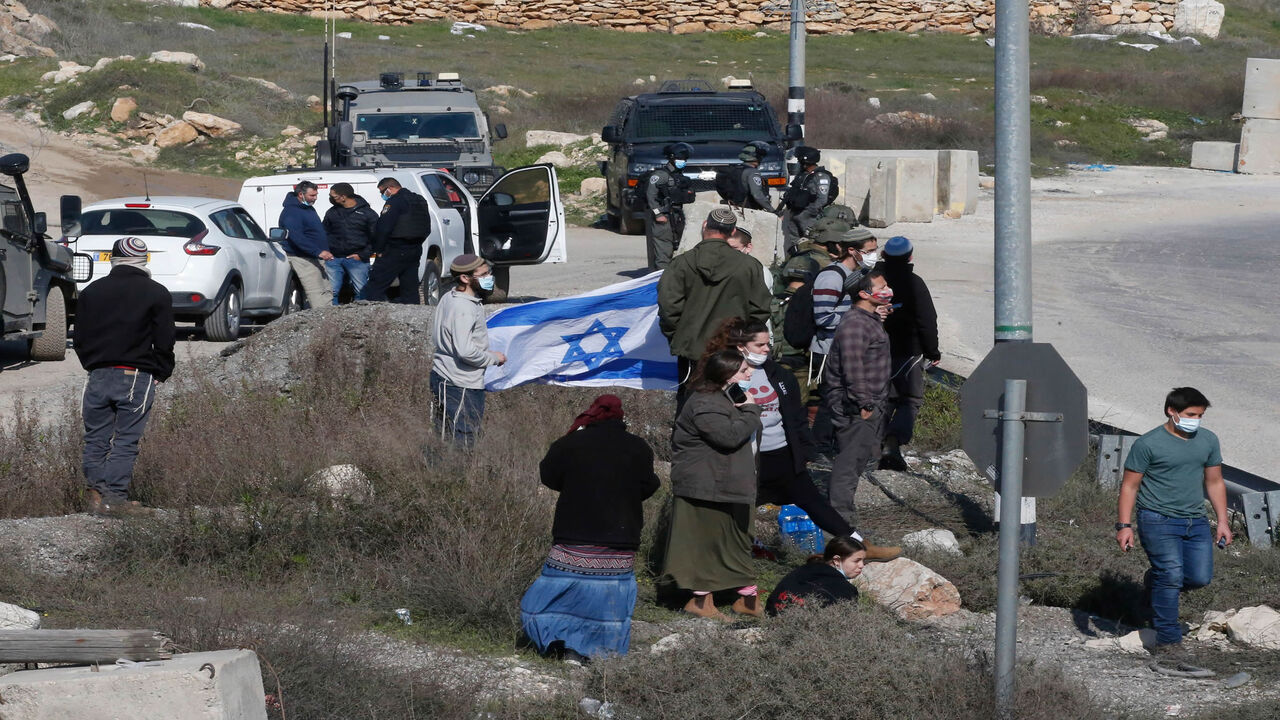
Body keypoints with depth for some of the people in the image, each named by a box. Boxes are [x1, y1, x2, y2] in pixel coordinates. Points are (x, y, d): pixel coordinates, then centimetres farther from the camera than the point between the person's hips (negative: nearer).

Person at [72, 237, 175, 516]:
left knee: (96, 439, 10)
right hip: (137, 378, -3)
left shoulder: (91, 291, 9)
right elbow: (164, 343, -2)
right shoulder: (157, 294, -1)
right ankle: (115, 497, -8)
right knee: (126, 441, -2)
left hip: (98, 375, 3)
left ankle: (96, 491, 5)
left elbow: (79, 339, 11)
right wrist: (161, 374, 11)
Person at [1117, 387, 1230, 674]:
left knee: (1200, 577, -7)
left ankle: (1156, 581, 26)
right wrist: (1124, 525, -10)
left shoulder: (1208, 441, 10)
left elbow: (1214, 482, 19)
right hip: (1158, 520, -5)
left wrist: (1222, 521, 14)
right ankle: (1168, 647, -11)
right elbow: (1130, 486, -3)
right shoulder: (1148, 444, -6)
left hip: (1195, 520, 5)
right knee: (1171, 574, -15)